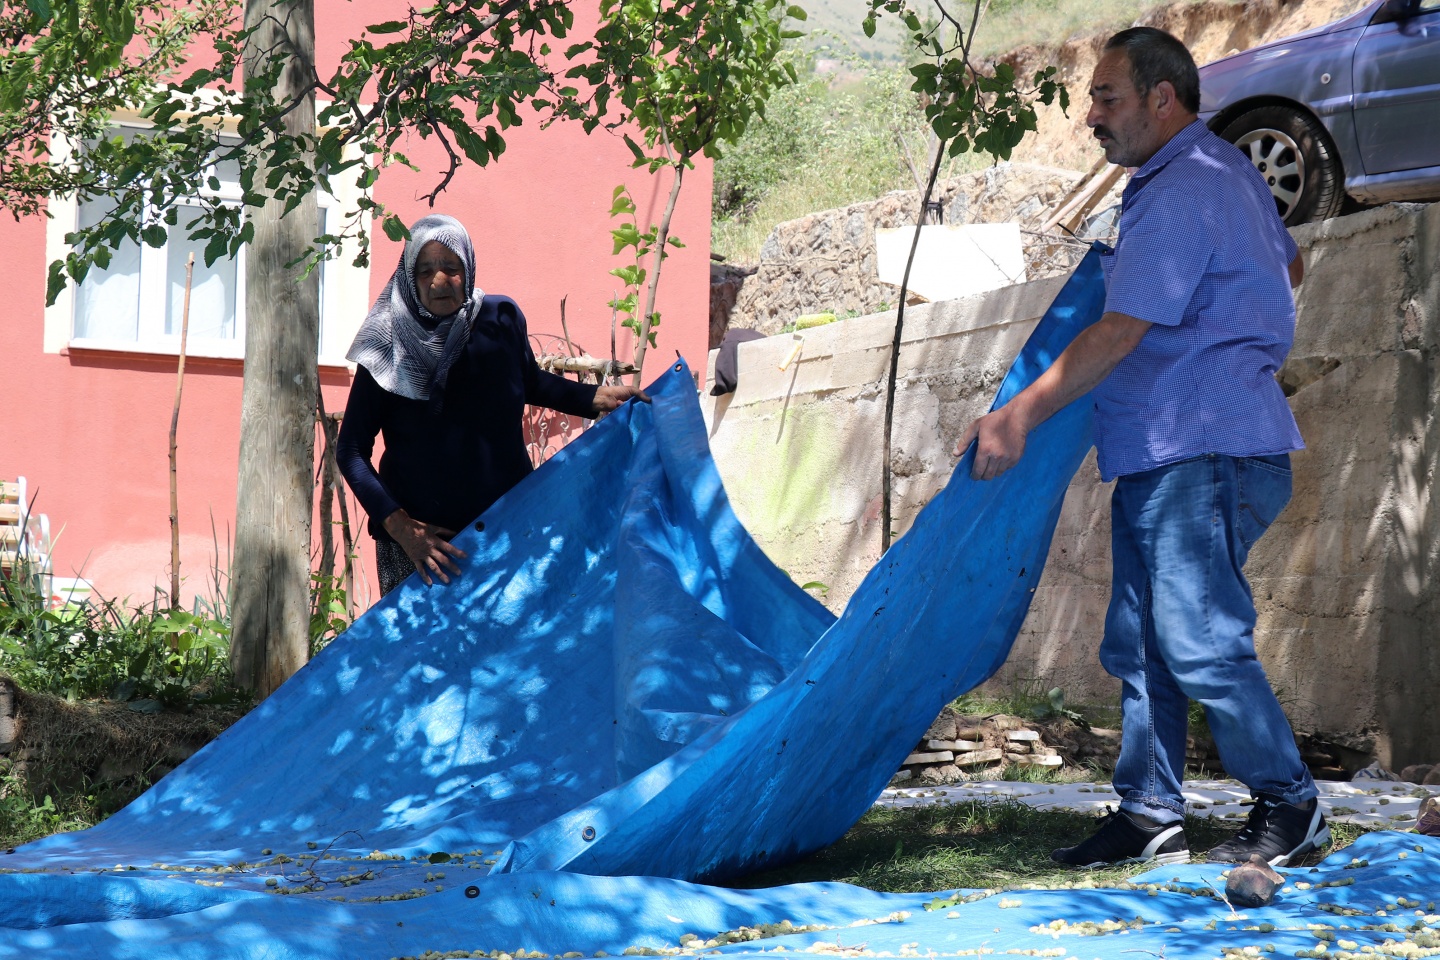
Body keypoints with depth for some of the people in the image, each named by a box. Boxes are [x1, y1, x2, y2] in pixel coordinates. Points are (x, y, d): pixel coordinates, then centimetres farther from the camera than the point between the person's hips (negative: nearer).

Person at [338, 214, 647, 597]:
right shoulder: (389, 349, -7)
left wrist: (596, 397, 8)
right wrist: (401, 526, -17)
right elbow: (351, 451, -6)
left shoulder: (502, 319, -1)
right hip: (418, 532, -2)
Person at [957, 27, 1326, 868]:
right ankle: (1151, 816, 12)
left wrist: (1019, 415, -20)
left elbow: (1119, 334, -20)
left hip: (1202, 456, -11)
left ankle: (1289, 807, 0)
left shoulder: (1181, 193, -14)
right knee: (1139, 644, 9)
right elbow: (1288, 266, 36)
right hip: (1160, 459, 11)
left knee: (1200, 640, -10)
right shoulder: (1228, 172, 20)